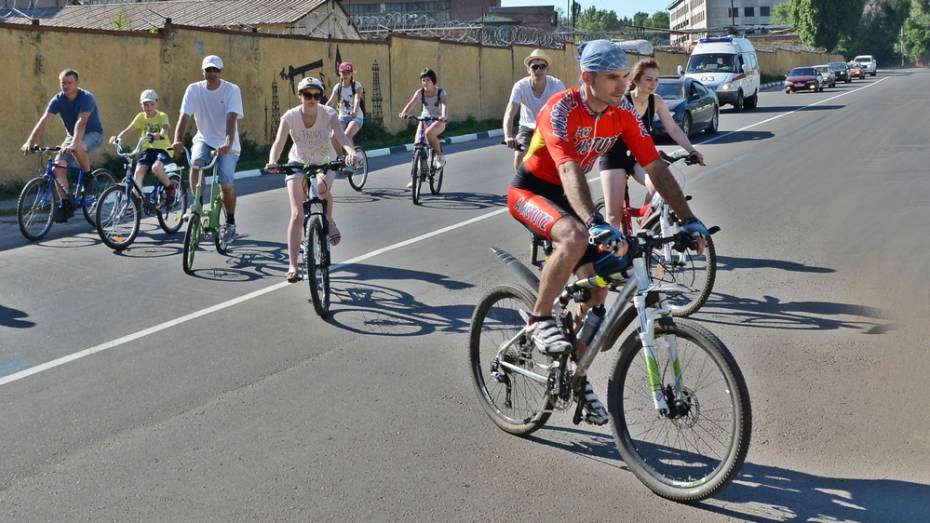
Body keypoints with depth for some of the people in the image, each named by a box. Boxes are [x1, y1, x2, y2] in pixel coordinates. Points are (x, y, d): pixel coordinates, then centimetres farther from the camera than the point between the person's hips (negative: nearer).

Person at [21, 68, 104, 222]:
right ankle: (66, 205, -6)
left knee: (78, 149, -39)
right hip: (72, 135, 6)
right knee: (58, 167, -14)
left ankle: (89, 176, -13)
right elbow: (44, 121, -19)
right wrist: (30, 142, -32)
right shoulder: (58, 100, -9)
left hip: (93, 134, -6)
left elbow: (81, 122, -38)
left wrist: (73, 144, -52)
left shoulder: (86, 98, -23)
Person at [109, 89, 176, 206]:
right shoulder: (141, 117, 3)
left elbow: (164, 130, -27)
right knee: (138, 171, -18)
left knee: (156, 167, -32)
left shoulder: (162, 116, -7)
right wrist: (117, 137, -29)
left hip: (162, 148, -4)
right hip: (148, 149, 4)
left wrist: (158, 135, -50)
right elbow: (128, 130, -9)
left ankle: (169, 188, -6)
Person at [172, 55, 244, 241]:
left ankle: (230, 222, 9)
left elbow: (231, 118, -26)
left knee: (226, 183, -17)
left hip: (226, 144, -2)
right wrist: (178, 140, -33)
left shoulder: (232, 90, -12)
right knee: (196, 163, -31)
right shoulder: (194, 89, -6)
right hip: (204, 139, 2)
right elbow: (184, 117, -15)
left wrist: (228, 143, -42)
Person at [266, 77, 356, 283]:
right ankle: (292, 265, -10)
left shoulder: (328, 114, -18)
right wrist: (272, 161, -50)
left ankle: (329, 222, -4)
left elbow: (341, 135, -35)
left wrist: (350, 150, -57)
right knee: (297, 214, -13)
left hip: (325, 163, 0)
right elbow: (278, 143, -28)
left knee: (321, 187, -36)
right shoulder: (291, 116, -18)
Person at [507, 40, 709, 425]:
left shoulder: (624, 114, -9)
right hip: (530, 191, -6)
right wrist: (595, 224, -55)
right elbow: (569, 170, -41)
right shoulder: (562, 109, -28)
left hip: (569, 195, 6)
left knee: (596, 288, -2)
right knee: (575, 238, -38)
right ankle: (539, 321, -17)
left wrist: (689, 219, -16)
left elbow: (655, 167, -9)